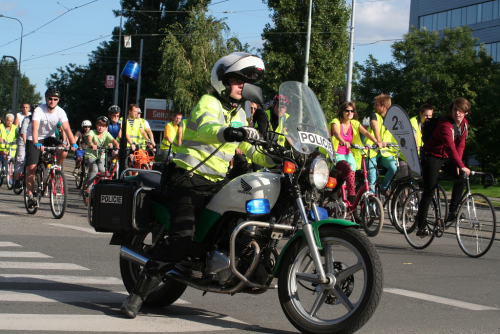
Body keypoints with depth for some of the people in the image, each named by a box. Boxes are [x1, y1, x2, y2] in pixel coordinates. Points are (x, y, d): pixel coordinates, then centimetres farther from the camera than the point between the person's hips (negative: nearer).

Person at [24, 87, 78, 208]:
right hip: (34, 139, -3)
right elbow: (35, 128, -36)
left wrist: (73, 144, -37)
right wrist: (37, 144, -52)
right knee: (31, 167, -13)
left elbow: (67, 128, -22)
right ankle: (29, 194, 1)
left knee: (63, 151, -25)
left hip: (49, 137, 3)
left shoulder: (60, 112, -14)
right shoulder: (39, 110, -24)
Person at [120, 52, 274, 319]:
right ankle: (137, 294, -19)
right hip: (190, 180, -8)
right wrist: (229, 132, -50)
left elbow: (249, 149, 22)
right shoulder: (209, 103, -5)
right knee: (182, 237, -23)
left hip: (218, 183, 8)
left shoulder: (238, 114, 21)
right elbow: (206, 128, -28)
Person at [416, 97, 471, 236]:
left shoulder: (464, 124, -2)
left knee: (460, 177, -14)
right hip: (432, 156, -7)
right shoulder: (445, 124, -28)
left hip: (446, 158, 7)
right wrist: (461, 166, -45)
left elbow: (460, 145, 1)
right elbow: (450, 147, -38)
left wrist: (458, 164, -12)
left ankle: (452, 211, -3)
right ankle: (421, 225, -6)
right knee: (429, 191, -10)